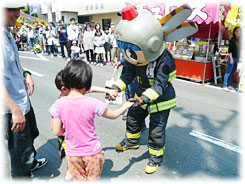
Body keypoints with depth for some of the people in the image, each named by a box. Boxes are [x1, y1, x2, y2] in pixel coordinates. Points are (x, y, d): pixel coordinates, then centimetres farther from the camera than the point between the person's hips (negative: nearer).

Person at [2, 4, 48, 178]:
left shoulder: (8, 33, 5)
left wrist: (25, 74, 2)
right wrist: (15, 110, -30)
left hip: (23, 101, 10)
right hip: (12, 110, -10)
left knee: (32, 133, 30)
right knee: (20, 152, 8)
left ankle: (31, 162, 56)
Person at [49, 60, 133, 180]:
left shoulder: (59, 104, -17)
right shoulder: (92, 103, -21)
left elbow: (56, 132, -10)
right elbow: (113, 115, -6)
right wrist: (125, 106, 13)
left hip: (72, 153, 2)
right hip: (92, 151, -1)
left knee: (79, 179, 25)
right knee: (93, 179, 24)